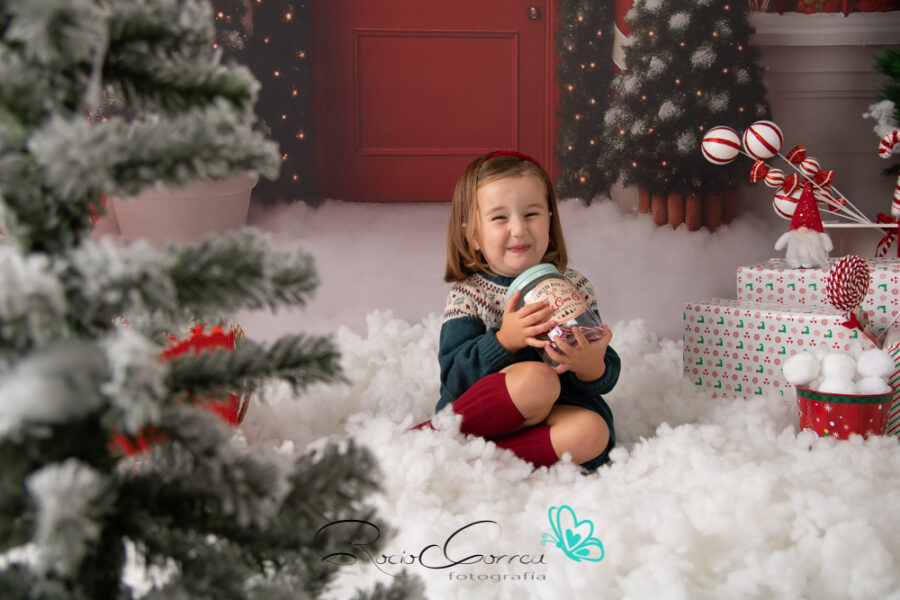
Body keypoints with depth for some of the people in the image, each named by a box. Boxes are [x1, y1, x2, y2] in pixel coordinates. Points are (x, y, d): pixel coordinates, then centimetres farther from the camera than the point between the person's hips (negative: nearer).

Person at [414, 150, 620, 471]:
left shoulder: (574, 286, 6)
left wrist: (592, 366, -23)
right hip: (485, 414, -4)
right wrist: (504, 341, -27)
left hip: (561, 410, 4)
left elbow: (606, 379, 2)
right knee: (536, 379, -33)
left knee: (591, 432, -29)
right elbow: (454, 378, -11)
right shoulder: (468, 295, 0)